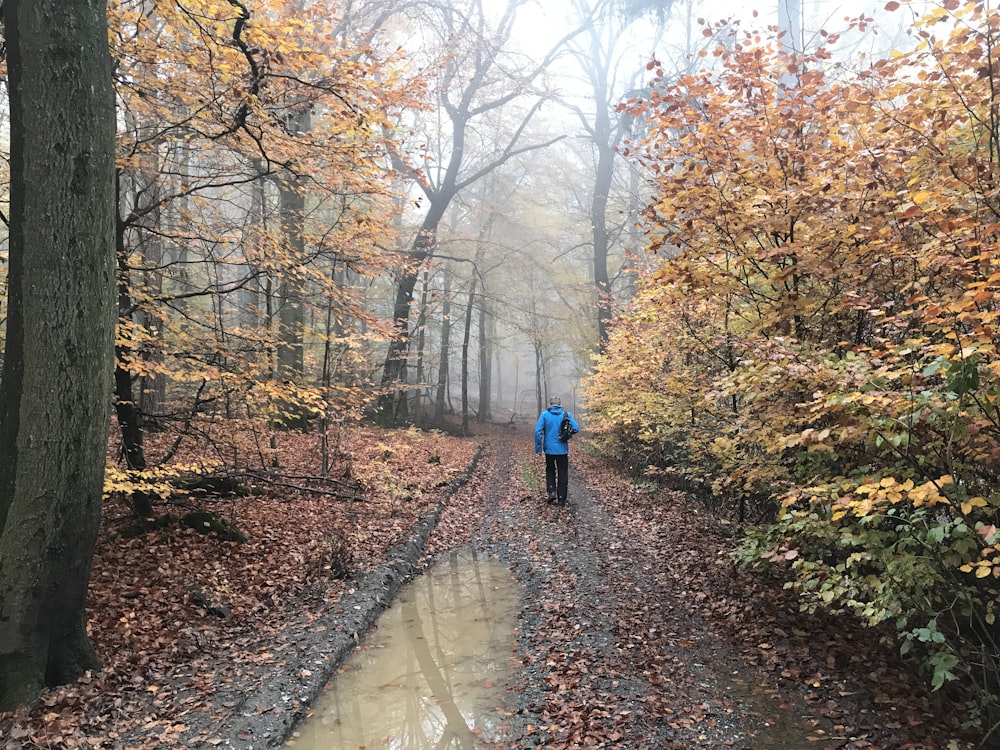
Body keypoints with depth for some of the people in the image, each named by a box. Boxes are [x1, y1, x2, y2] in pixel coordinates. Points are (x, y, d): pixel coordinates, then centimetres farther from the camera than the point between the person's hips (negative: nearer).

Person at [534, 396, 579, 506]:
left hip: (549, 449, 0)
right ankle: (561, 499, 11)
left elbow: (538, 431, -11)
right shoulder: (567, 414, -3)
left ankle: (551, 491, 2)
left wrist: (538, 447, -3)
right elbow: (576, 429, -9)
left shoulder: (544, 414, -5)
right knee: (563, 474, 10)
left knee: (550, 471, 20)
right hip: (563, 450, 0)